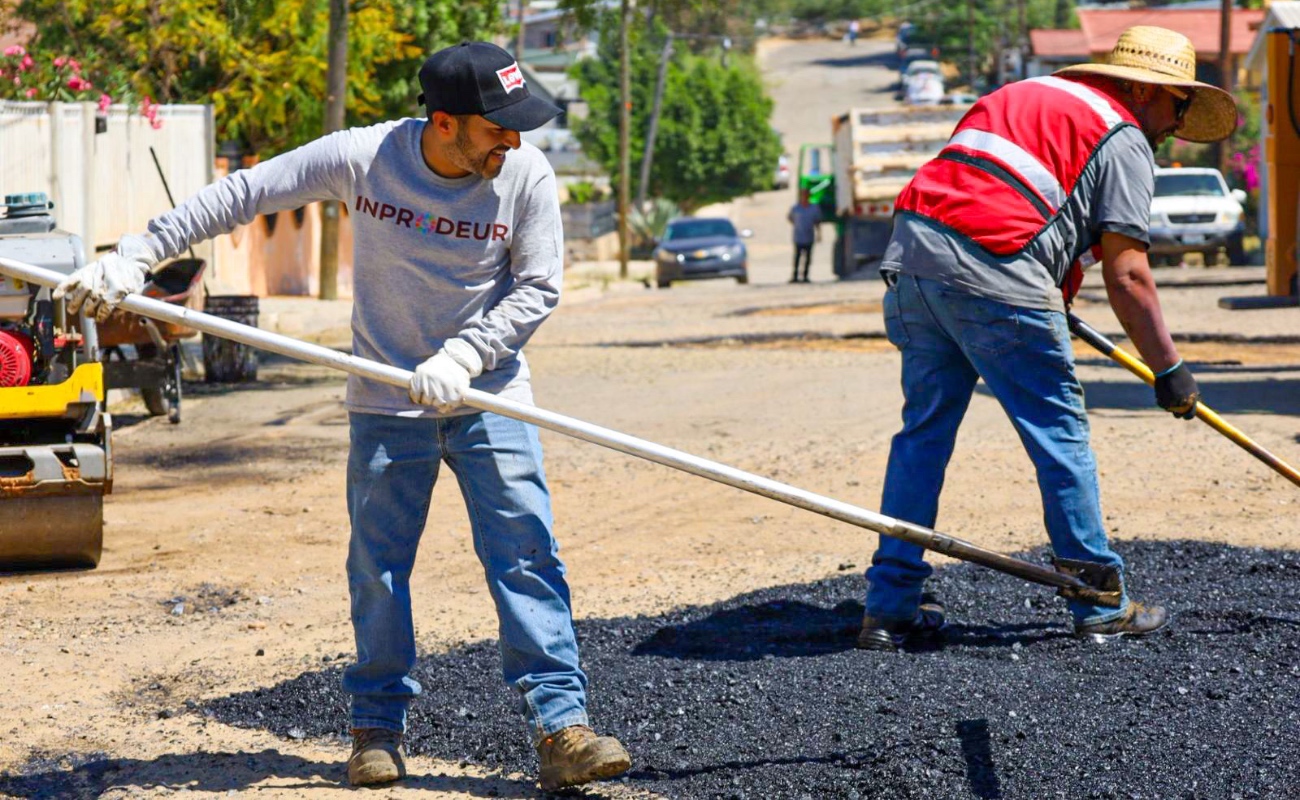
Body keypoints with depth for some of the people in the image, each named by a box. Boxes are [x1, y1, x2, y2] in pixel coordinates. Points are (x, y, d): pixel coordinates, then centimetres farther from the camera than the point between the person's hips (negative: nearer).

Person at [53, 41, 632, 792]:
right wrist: (135, 255, -11)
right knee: (377, 568, 5)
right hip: (386, 401, 0)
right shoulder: (363, 157, -15)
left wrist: (462, 356, -21)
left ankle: (562, 728, -7)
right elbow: (243, 194, -9)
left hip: (489, 398, 0)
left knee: (528, 555, -8)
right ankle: (379, 727, 19)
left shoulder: (528, 175, -12)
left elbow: (538, 286, -7)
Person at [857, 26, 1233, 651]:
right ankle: (1101, 607, 11)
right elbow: (1126, 275, 0)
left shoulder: (1026, 95, 30)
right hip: (993, 273, -7)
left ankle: (890, 608, 14)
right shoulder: (1124, 141, 6)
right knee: (1060, 435, 4)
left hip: (911, 249, 7)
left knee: (924, 430, 15)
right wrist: (1169, 369, 8)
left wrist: (1054, 305, 44)